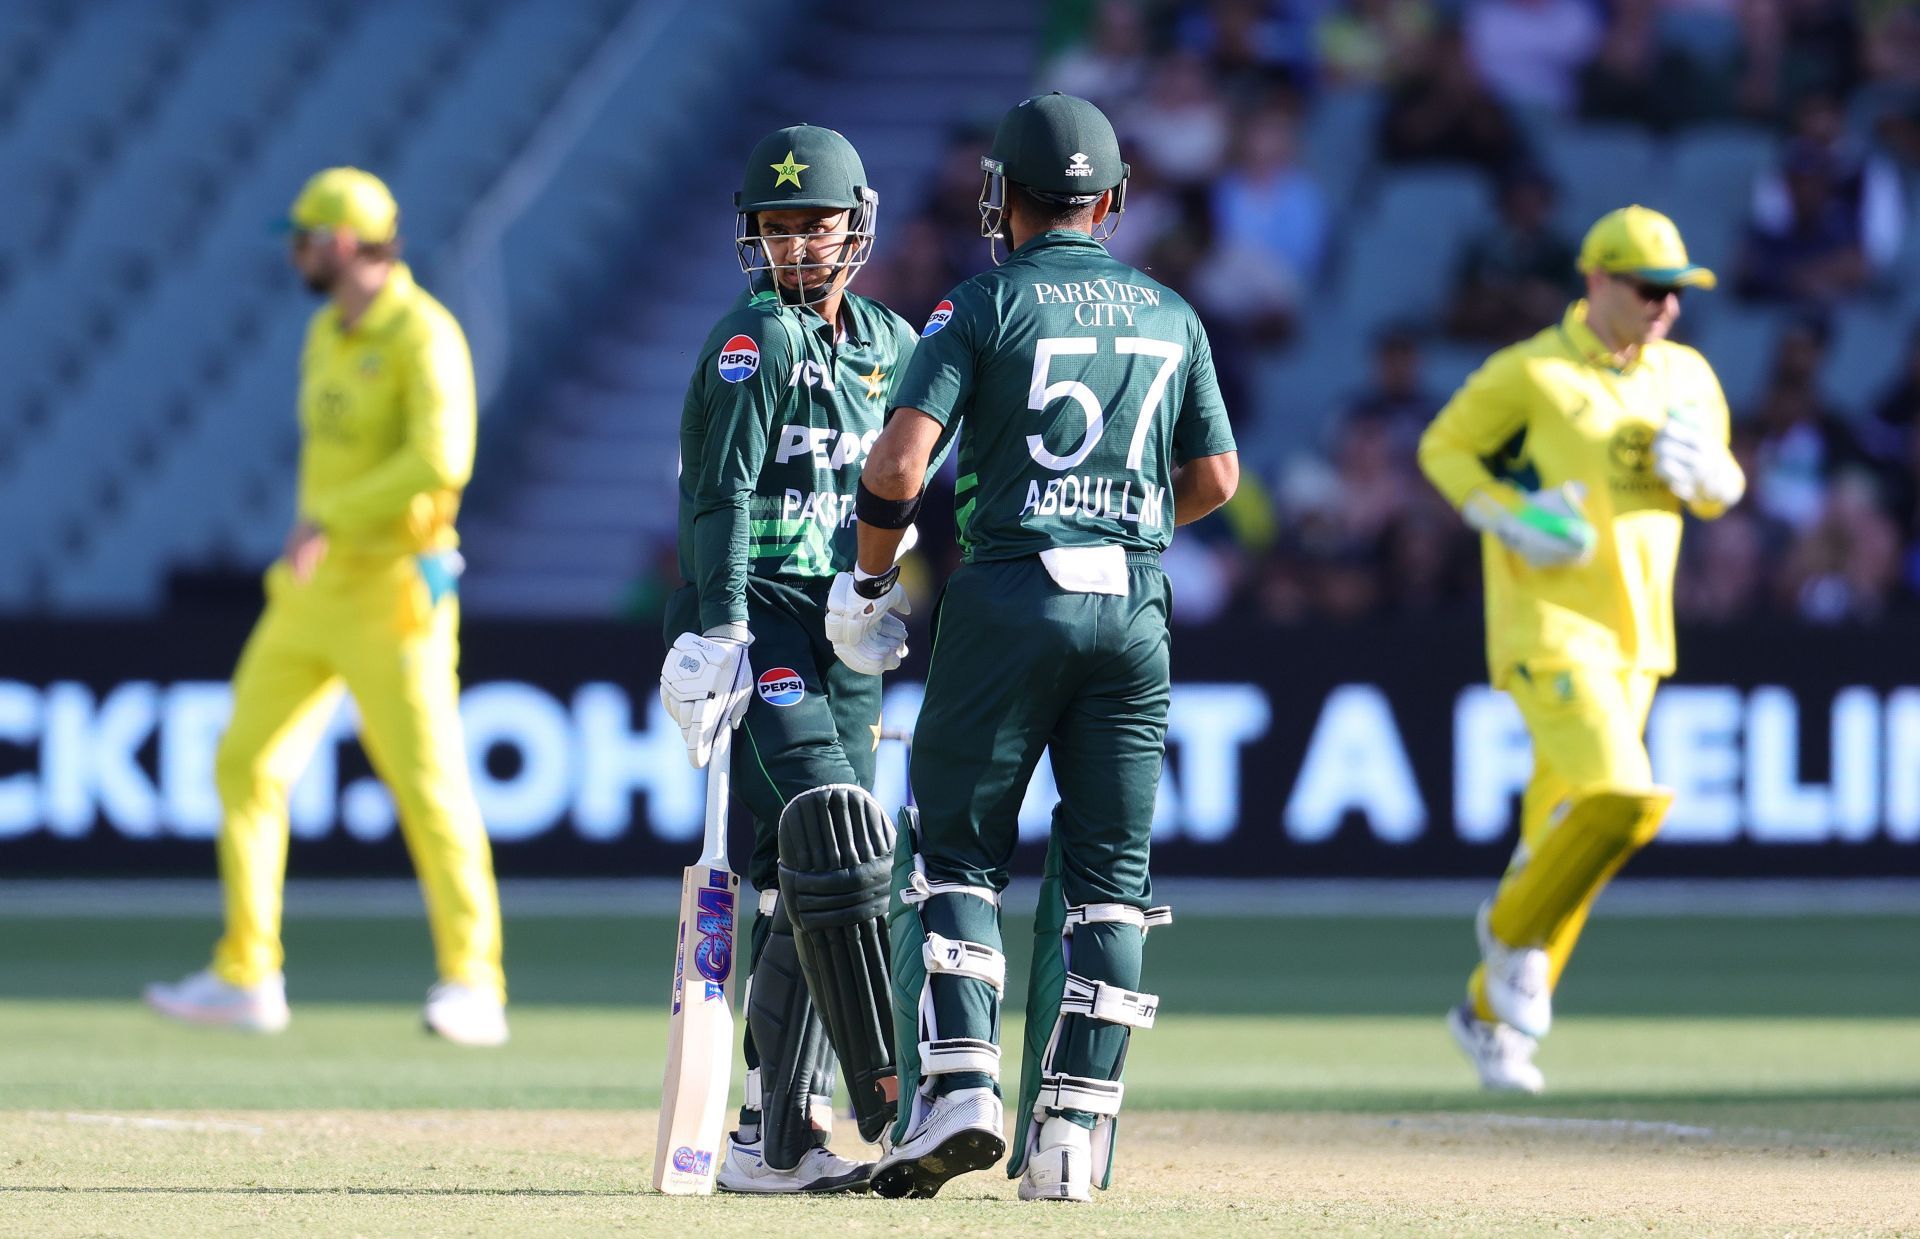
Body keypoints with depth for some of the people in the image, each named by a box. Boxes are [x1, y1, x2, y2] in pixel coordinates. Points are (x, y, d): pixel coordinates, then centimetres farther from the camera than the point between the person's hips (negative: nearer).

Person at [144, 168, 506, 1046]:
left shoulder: (423, 336, -15)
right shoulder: (327, 334, 13)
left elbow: (443, 460, -28)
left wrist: (329, 518, -26)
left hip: (395, 586, -9)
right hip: (314, 588, 9)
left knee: (427, 779, -9)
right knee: (248, 765, 3)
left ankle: (474, 984, -4)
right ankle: (246, 979, 6)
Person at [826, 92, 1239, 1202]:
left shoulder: (985, 307, -2)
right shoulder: (1172, 316, 11)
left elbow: (899, 462, -11)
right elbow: (1216, 478, 14)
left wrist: (870, 581, 3)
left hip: (1009, 600, -3)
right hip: (1135, 611, 3)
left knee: (958, 854, 4)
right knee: (1107, 877, 6)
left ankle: (957, 1086, -12)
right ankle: (1072, 1132, 2)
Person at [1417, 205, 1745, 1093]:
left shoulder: (1687, 378, 9)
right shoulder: (1528, 373, -8)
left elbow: (1720, 494, 18)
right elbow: (1444, 447, 0)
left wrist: (1704, 472, -6)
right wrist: (1512, 520, -15)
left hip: (1635, 636, 6)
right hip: (1547, 629, -6)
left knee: (1561, 831, 9)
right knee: (1622, 797, -21)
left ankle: (1490, 1012, 21)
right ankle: (1516, 930, 2)